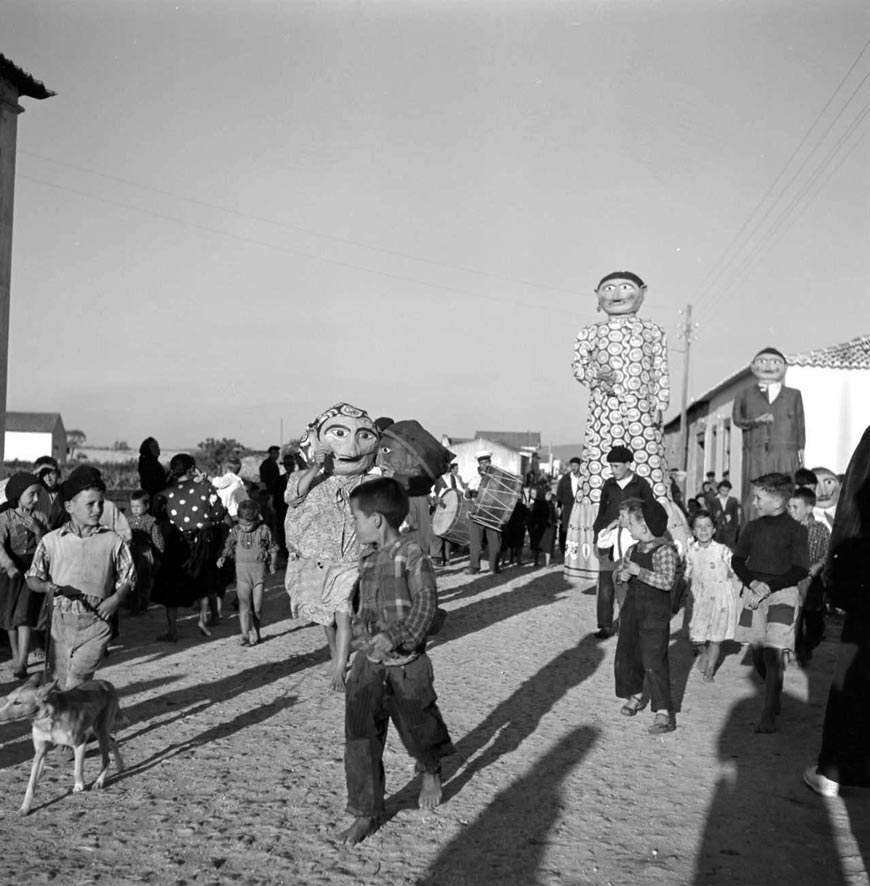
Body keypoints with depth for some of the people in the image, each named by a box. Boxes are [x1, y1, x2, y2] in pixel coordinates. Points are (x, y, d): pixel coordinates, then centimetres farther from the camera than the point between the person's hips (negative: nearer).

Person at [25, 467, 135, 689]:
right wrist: (48, 586, -14)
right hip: (60, 622, 2)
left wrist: (116, 598, -10)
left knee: (76, 680, -16)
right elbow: (33, 578, 8)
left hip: (96, 623, -2)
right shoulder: (51, 541, 3)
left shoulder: (113, 542, 1)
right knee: (64, 684, 10)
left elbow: (127, 579, 8)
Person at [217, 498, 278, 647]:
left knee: (257, 607, 4)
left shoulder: (264, 530, -2)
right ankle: (245, 635, -9)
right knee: (244, 604, -8)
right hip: (241, 571, 0)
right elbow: (228, 547, 10)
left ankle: (255, 632, 24)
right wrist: (223, 557, -7)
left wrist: (273, 564, 1)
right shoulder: (236, 530, 2)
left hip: (259, 570, 0)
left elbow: (273, 549, 8)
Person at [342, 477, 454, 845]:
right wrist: (359, 633, 5)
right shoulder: (367, 560, 6)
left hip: (406, 663, -5)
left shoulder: (412, 556, -16)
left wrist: (394, 637, -32)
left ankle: (431, 772, 46)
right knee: (360, 739, 0)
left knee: (417, 728, 15)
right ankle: (366, 812, 12)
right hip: (368, 662, 5)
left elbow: (425, 606, -23)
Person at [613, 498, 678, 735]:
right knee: (626, 655, 15)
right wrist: (622, 574, -5)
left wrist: (639, 571, -27)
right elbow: (619, 570, 18)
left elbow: (667, 582, -26)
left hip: (655, 613, -8)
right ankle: (636, 695, 36)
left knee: (654, 661, -9)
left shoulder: (664, 550, -16)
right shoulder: (633, 549, 7)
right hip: (632, 610, 8)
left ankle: (664, 712, -3)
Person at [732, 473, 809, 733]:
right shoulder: (752, 527, 7)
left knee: (773, 654, -12)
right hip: (754, 593, 5)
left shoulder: (796, 530, -6)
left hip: (782, 594, -5)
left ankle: (768, 716, -6)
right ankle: (774, 697, 34)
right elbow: (737, 560, 8)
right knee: (757, 654, 8)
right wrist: (753, 582, -10)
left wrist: (769, 585, -17)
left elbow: (800, 570, -9)